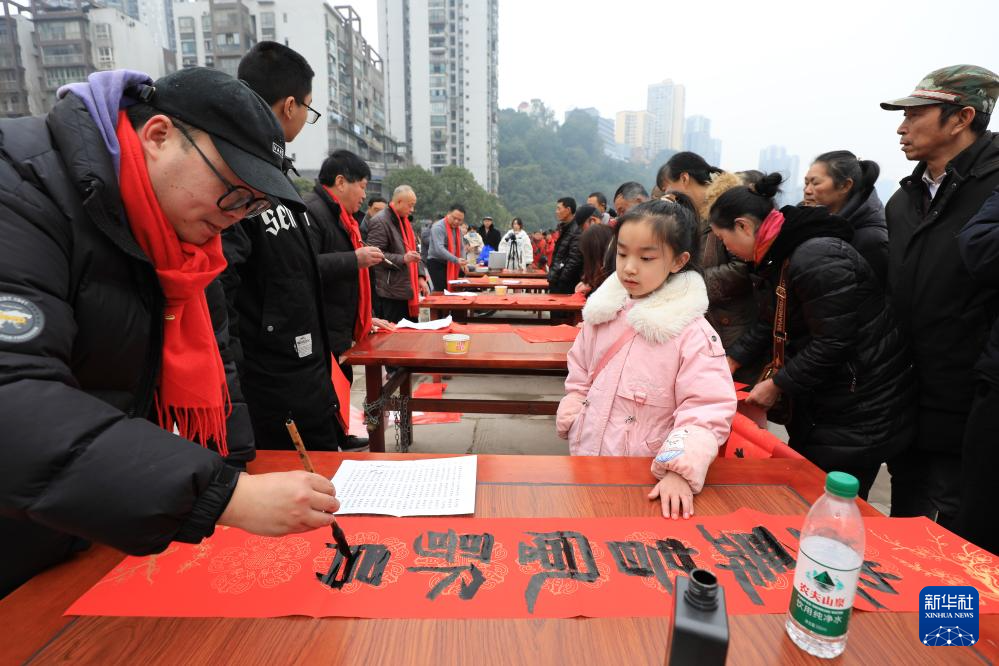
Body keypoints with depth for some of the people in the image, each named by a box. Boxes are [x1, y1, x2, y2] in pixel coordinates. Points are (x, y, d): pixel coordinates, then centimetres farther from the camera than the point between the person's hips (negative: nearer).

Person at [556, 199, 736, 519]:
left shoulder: (693, 333, -15)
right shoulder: (603, 315, 1)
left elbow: (707, 410, -18)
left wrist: (679, 472, -27)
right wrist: (574, 427, 5)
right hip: (588, 463, 5)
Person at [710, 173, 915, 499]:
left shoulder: (816, 258, -25)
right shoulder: (779, 258, 7)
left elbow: (832, 342, -25)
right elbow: (768, 325, 15)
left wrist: (778, 384, -15)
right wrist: (729, 362, 11)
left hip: (862, 411, -10)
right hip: (820, 405, 10)